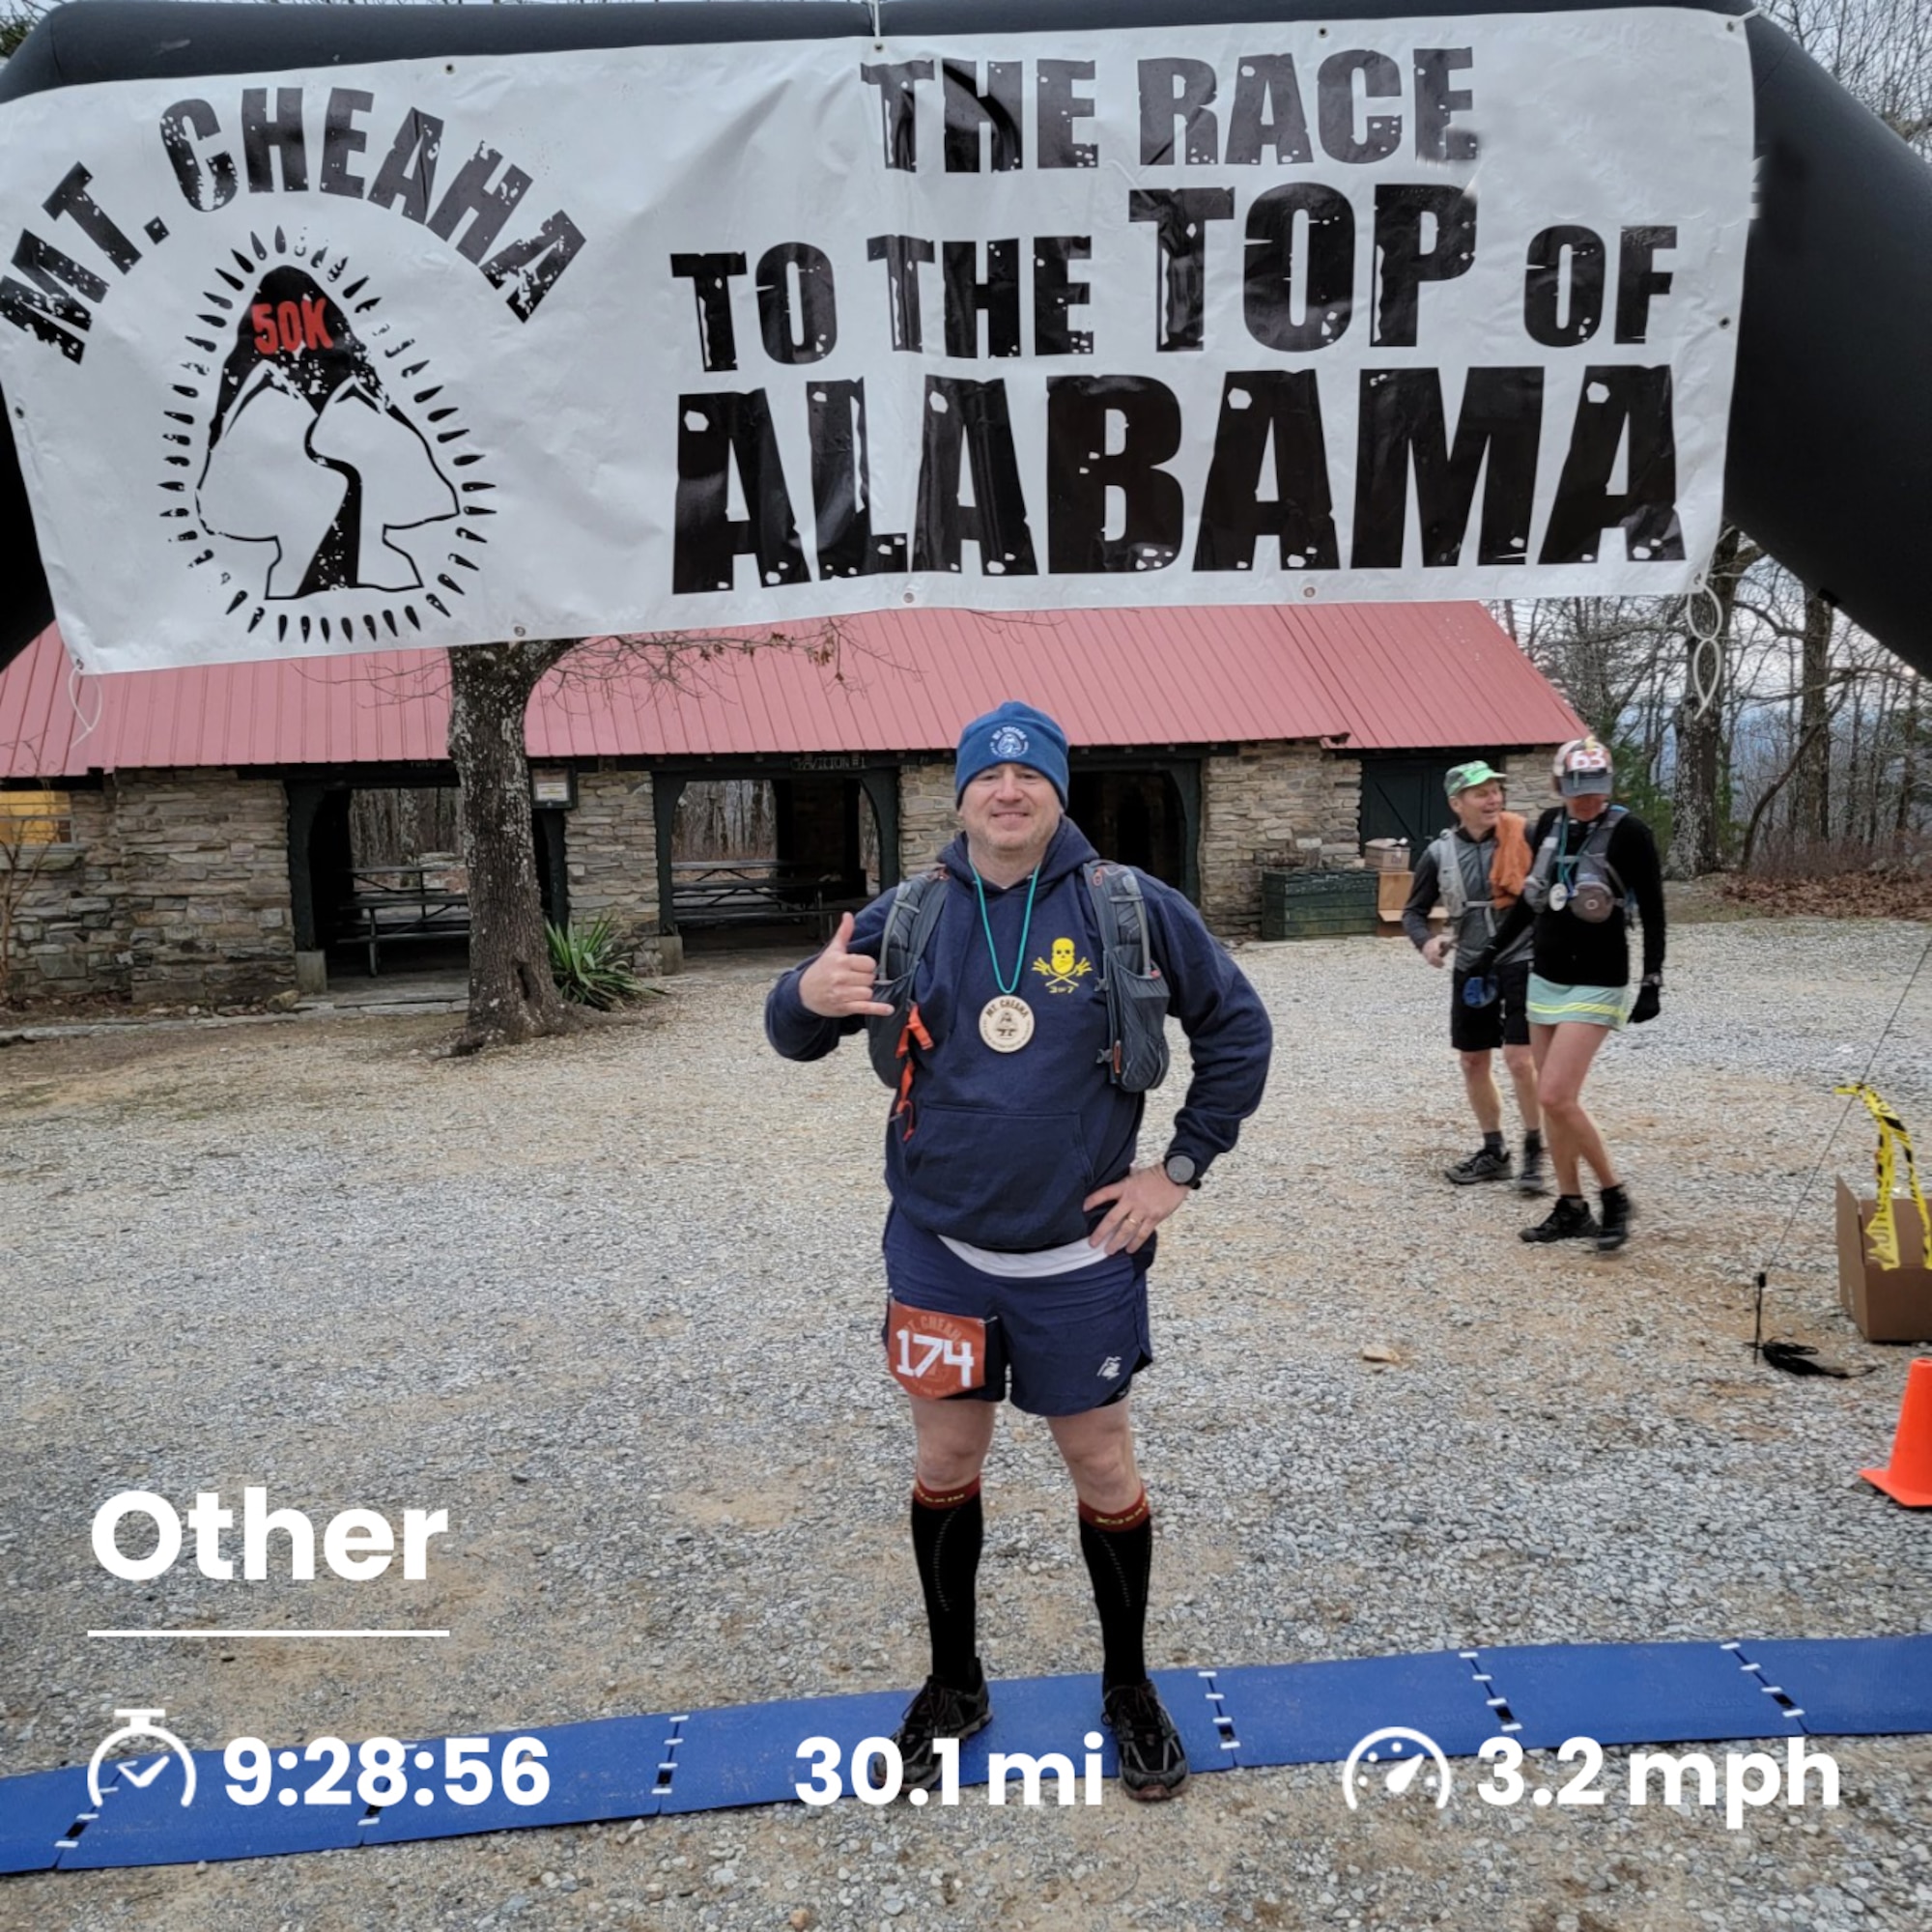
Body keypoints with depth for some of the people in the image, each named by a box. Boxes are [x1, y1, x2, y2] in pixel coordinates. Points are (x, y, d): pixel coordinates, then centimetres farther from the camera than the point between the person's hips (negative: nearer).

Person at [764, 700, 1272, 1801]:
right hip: (938, 1248, 2)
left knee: (1102, 1462, 11)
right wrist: (809, 996, -22)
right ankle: (955, 1686, 36)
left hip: (1080, 1255, -1)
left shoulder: (1131, 910, -8)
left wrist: (1180, 1169, -3)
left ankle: (1129, 1687, 35)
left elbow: (1238, 1030, 1)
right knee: (946, 1459, 13)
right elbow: (797, 1038, 3)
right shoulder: (910, 916, -3)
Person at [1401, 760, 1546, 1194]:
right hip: (1470, 969, 4)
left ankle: (1534, 1154, 9)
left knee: (1521, 1061, -10)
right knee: (1472, 1063, 12)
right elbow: (1413, 911, 8)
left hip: (1521, 962, -4)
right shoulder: (1439, 853, -1)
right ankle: (1493, 1151, 30)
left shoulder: (1525, 837, -10)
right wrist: (1426, 942, -11)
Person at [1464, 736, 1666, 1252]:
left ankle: (1615, 1197, 4)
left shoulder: (1628, 832, -12)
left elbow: (1653, 911, -8)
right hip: (1545, 979, 7)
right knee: (1552, 1100, 8)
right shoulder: (1549, 824, 5)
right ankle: (1571, 1209, 18)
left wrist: (1653, 982, -12)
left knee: (1557, 1097, -14)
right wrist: (1492, 952, 19)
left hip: (1595, 986, -7)